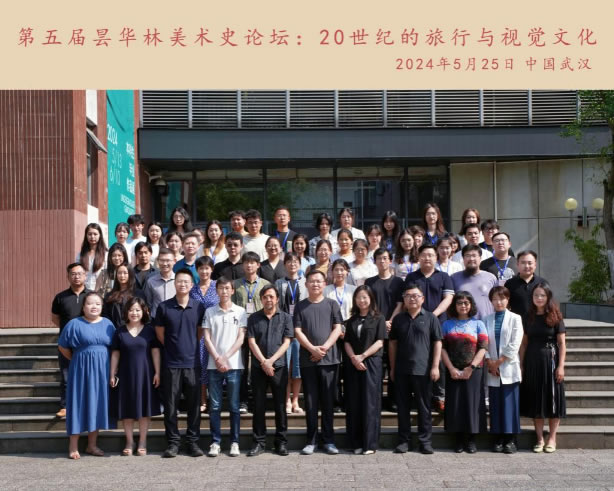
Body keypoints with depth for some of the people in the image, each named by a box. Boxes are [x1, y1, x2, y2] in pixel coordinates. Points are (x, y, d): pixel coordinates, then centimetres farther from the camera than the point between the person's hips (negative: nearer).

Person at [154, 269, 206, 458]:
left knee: (194, 405, 5)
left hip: (193, 363, 1)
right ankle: (172, 442, 13)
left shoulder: (199, 307, 3)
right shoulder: (164, 307, 0)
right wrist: (174, 347, 10)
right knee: (170, 405, 3)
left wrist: (189, 346, 10)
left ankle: (193, 441, 16)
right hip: (171, 364, -1)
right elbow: (160, 334, 8)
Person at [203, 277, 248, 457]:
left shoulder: (240, 312, 4)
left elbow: (241, 338, 0)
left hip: (234, 364, -1)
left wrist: (226, 358, -8)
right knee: (215, 406, 3)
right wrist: (217, 359, -8)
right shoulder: (210, 312, 7)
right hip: (214, 365, 1)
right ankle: (215, 442, 9)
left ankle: (234, 442, 10)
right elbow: (207, 338, 4)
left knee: (234, 406, 3)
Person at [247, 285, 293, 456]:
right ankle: (259, 442, 10)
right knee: (258, 406, 3)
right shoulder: (253, 318, 8)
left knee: (280, 405, 3)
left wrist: (271, 360, -10)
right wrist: (263, 361, -10)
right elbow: (252, 342, 1)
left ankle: (281, 442, 11)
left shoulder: (285, 318, 7)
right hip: (258, 367, 1)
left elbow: (286, 342, 0)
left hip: (279, 367, -1)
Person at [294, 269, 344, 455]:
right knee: (310, 401, 4)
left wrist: (325, 347, -12)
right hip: (307, 360, 0)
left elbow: (337, 328, 1)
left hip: (328, 358, 0)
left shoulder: (332, 304, 7)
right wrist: (312, 349, -12)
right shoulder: (301, 306, 8)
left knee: (328, 400, 3)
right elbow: (297, 331, 1)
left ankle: (328, 440, 10)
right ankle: (311, 440, 10)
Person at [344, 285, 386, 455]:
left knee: (370, 402, -5)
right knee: (354, 403, 2)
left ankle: (370, 443, -1)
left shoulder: (378, 318, 4)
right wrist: (353, 357, -10)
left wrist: (362, 356, -13)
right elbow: (347, 342, 9)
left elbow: (379, 342, -4)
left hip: (371, 363, -4)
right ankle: (356, 443, 8)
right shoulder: (351, 320, 16)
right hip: (353, 363, 4)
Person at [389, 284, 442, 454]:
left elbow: (437, 343, 1)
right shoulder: (398, 319, 9)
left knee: (424, 407, 4)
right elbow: (392, 344, 12)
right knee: (403, 406, 7)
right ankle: (404, 440, 16)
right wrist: (392, 368, 9)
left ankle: (425, 441, 12)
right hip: (402, 370, 3)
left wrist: (435, 366, -6)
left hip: (423, 370, -3)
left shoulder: (430, 318, 1)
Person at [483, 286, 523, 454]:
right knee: (496, 405, 4)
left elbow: (515, 344, -5)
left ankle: (510, 439, 4)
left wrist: (499, 361, -8)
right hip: (492, 370, 2)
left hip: (509, 368, -2)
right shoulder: (487, 320, 10)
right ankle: (498, 439, 10)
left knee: (510, 404, -2)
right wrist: (489, 362, -9)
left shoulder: (515, 319, 2)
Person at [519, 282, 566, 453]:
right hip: (532, 361, 3)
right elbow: (524, 343, 9)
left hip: (550, 360, -3)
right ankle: (540, 439, 14)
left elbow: (561, 343, -3)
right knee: (535, 399, 5)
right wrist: (521, 365, 3)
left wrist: (561, 366, -10)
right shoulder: (528, 317, 7)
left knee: (552, 398, 2)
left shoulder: (555, 317, -2)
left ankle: (552, 438, 13)